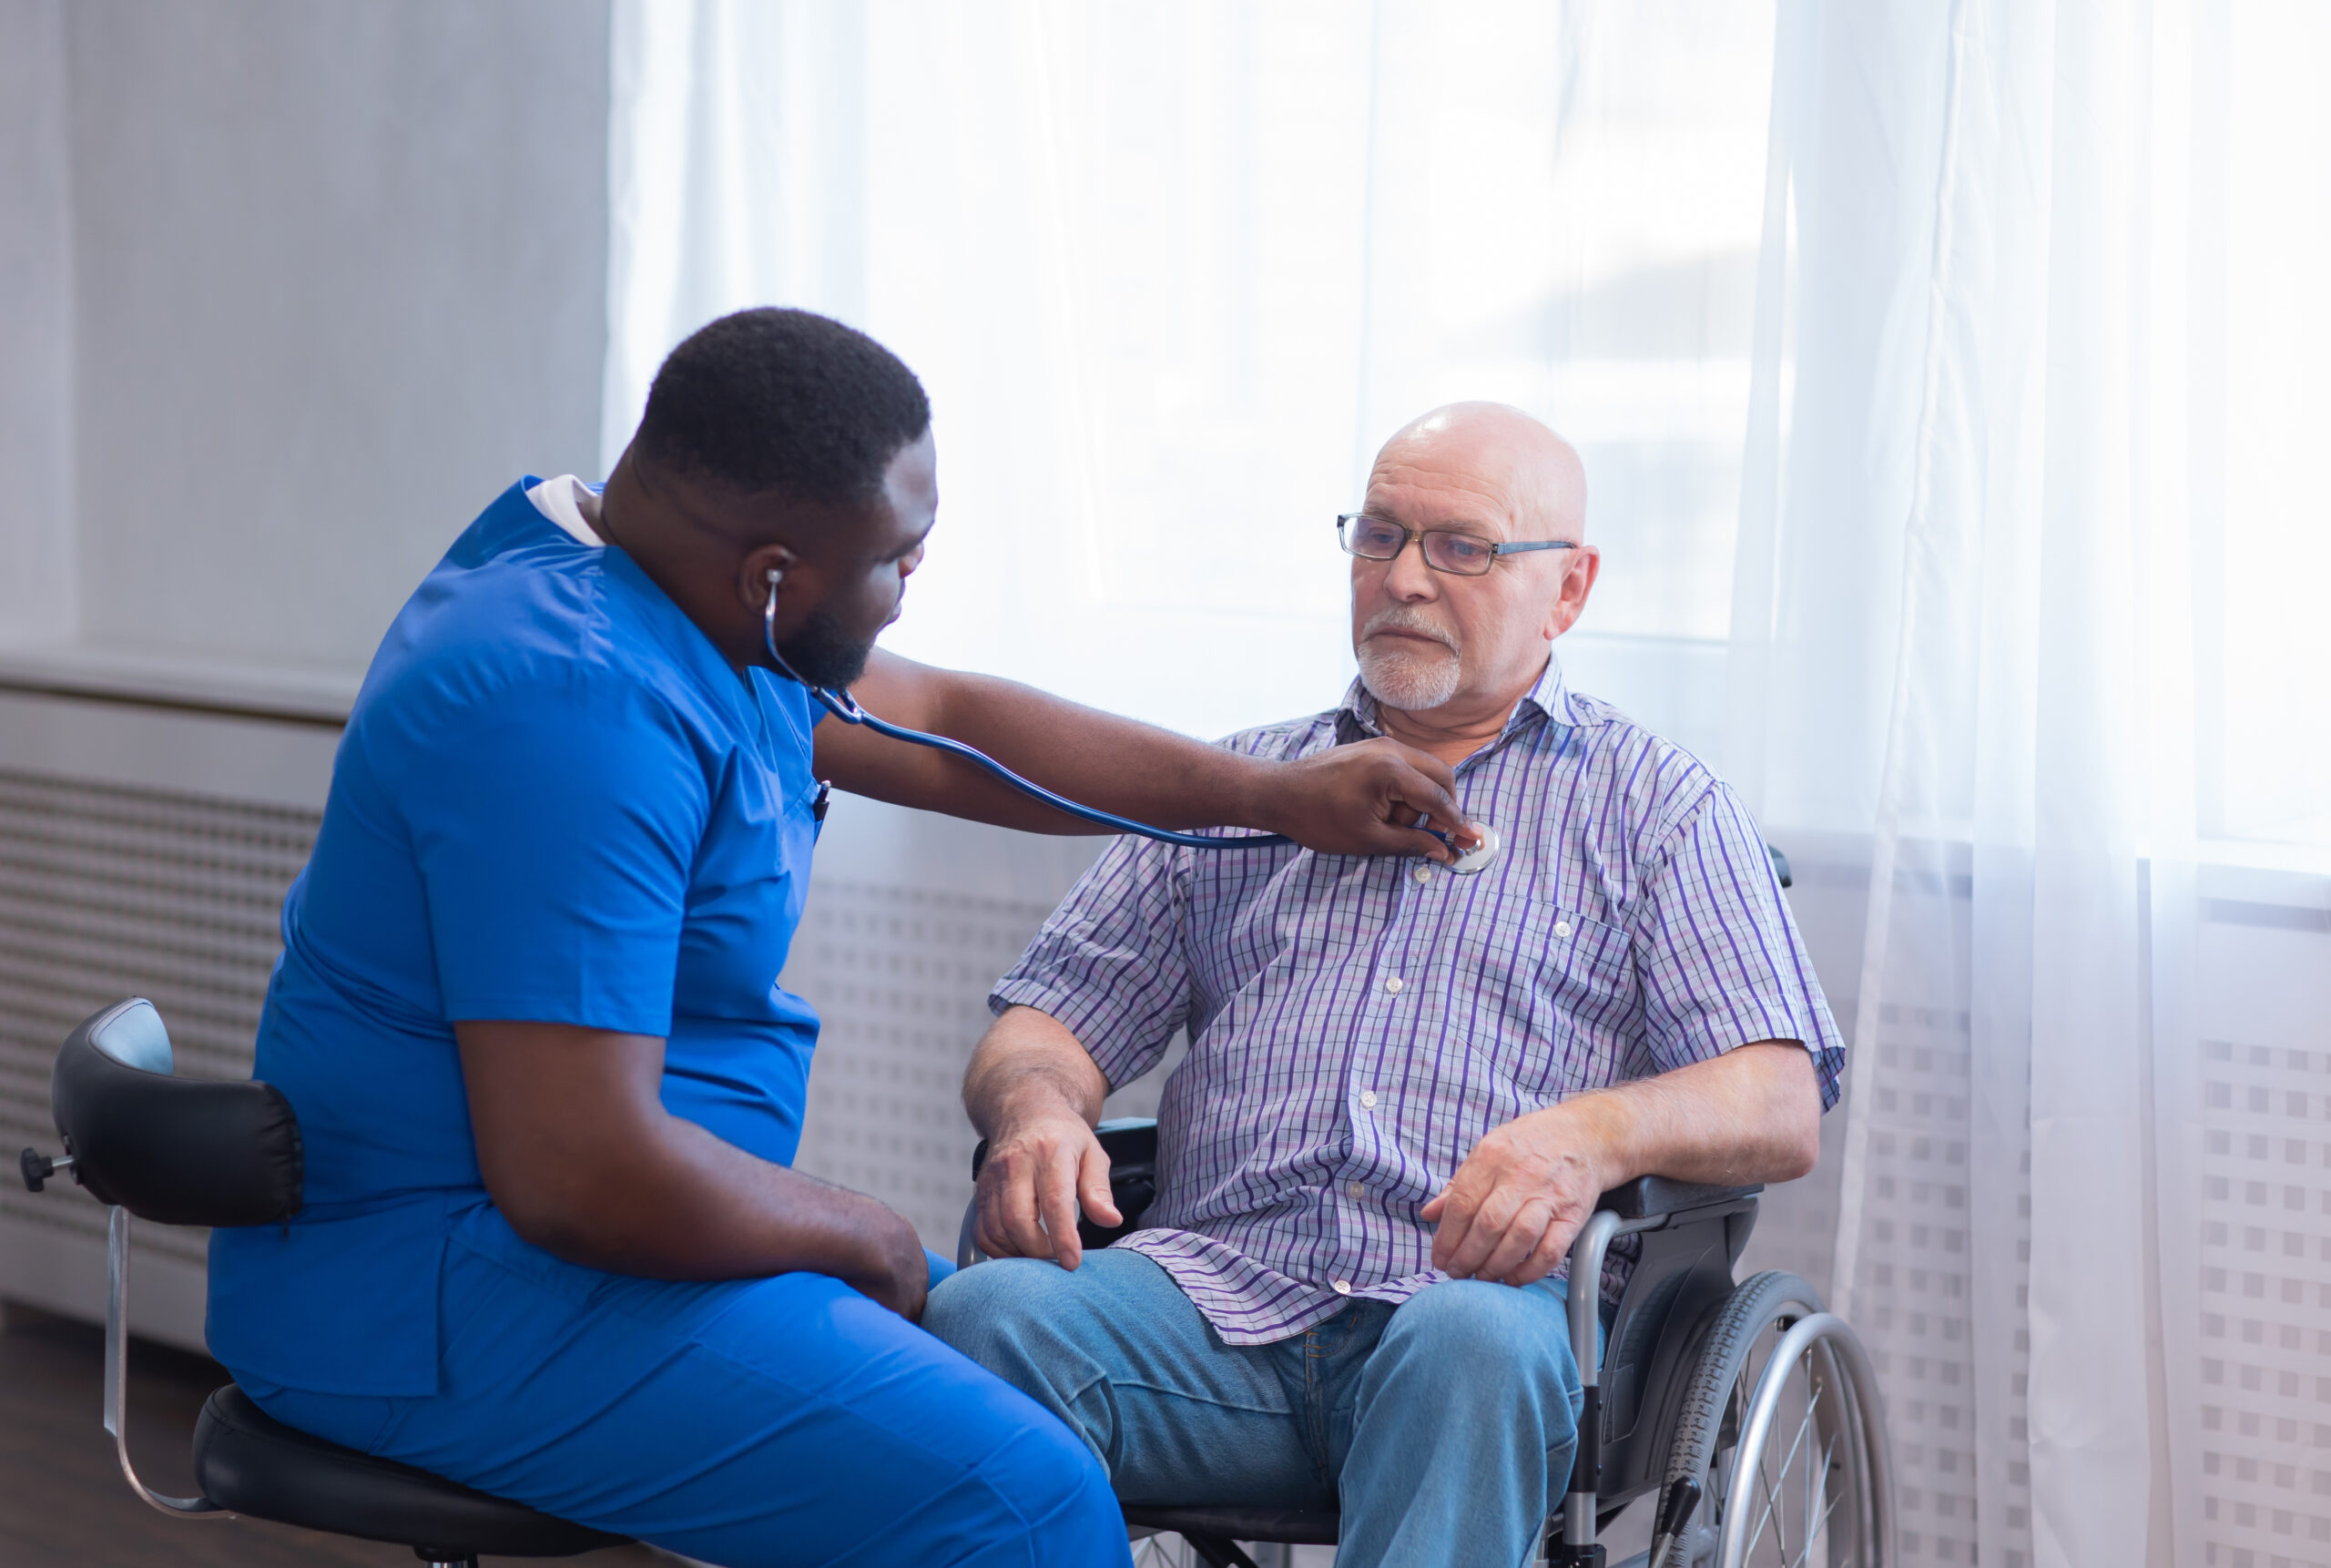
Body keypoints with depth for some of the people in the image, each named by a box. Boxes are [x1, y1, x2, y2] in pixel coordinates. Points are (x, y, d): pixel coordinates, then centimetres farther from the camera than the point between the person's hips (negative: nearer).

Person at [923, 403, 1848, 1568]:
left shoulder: (1656, 807, 16)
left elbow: (1782, 1110, 4)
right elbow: (1051, 1021, 21)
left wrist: (1595, 1133, -19)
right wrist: (1036, 1110, -5)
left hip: (1482, 1299, -2)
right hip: (1217, 1292, 3)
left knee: (1474, 1345, -39)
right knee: (988, 1314, -30)